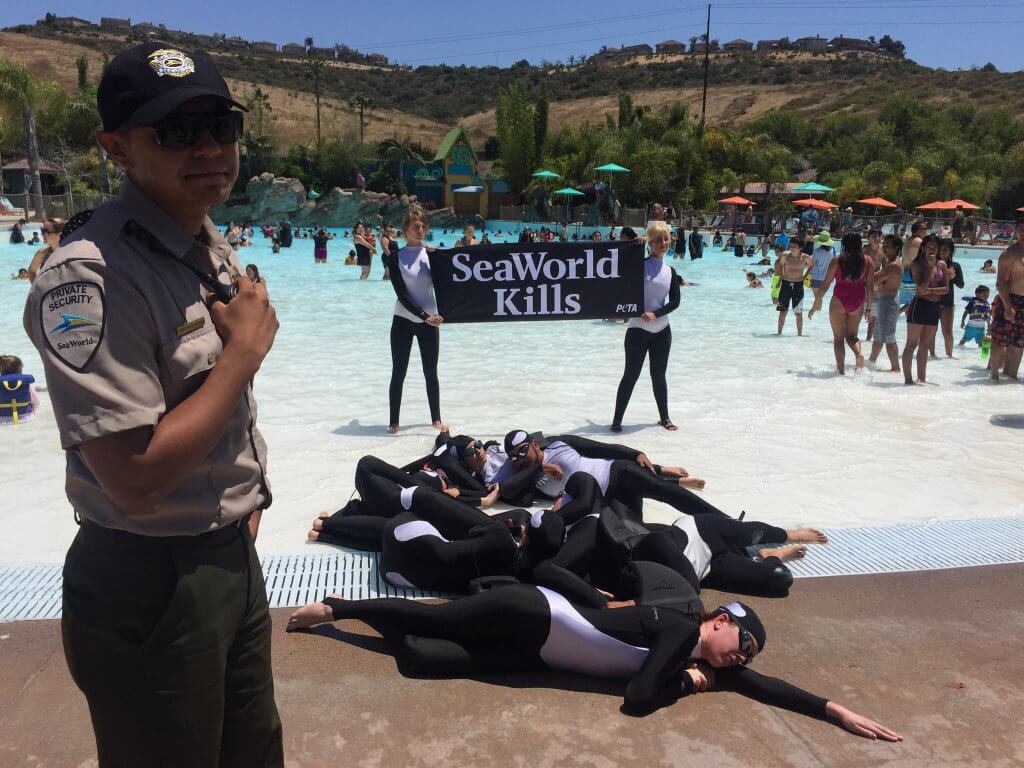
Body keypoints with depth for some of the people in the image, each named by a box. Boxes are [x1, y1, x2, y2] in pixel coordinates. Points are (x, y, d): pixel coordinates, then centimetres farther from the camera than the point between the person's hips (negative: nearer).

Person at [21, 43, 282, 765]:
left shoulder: (216, 249, 5)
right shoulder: (90, 275, -24)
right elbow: (135, 480, -27)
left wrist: (242, 502, 10)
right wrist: (245, 349, -20)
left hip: (236, 559, 8)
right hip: (151, 590, -8)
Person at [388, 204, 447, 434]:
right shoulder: (397, 257, -4)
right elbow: (401, 295, -11)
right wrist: (425, 316, -19)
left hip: (429, 322, 2)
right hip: (403, 321, -2)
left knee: (431, 372, 6)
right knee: (398, 373, 2)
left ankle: (436, 418, 18)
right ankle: (393, 421, 12)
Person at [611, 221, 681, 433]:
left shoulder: (670, 271, 7)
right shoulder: (640, 265, -4)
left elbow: (675, 302, 1)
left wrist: (655, 313, -13)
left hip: (662, 330, 4)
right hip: (638, 329, -4)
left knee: (659, 375, 13)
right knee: (631, 375, -3)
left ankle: (664, 417, 26)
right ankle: (617, 419, 7)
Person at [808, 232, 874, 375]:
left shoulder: (837, 261, -7)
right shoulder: (868, 262, -1)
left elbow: (824, 285, -6)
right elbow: (870, 287, 1)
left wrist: (815, 306, 2)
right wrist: (868, 308, 12)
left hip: (839, 302, -2)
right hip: (857, 304, 3)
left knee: (838, 338, 9)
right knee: (851, 335, 19)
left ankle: (841, 370, 7)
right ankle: (859, 353, -10)